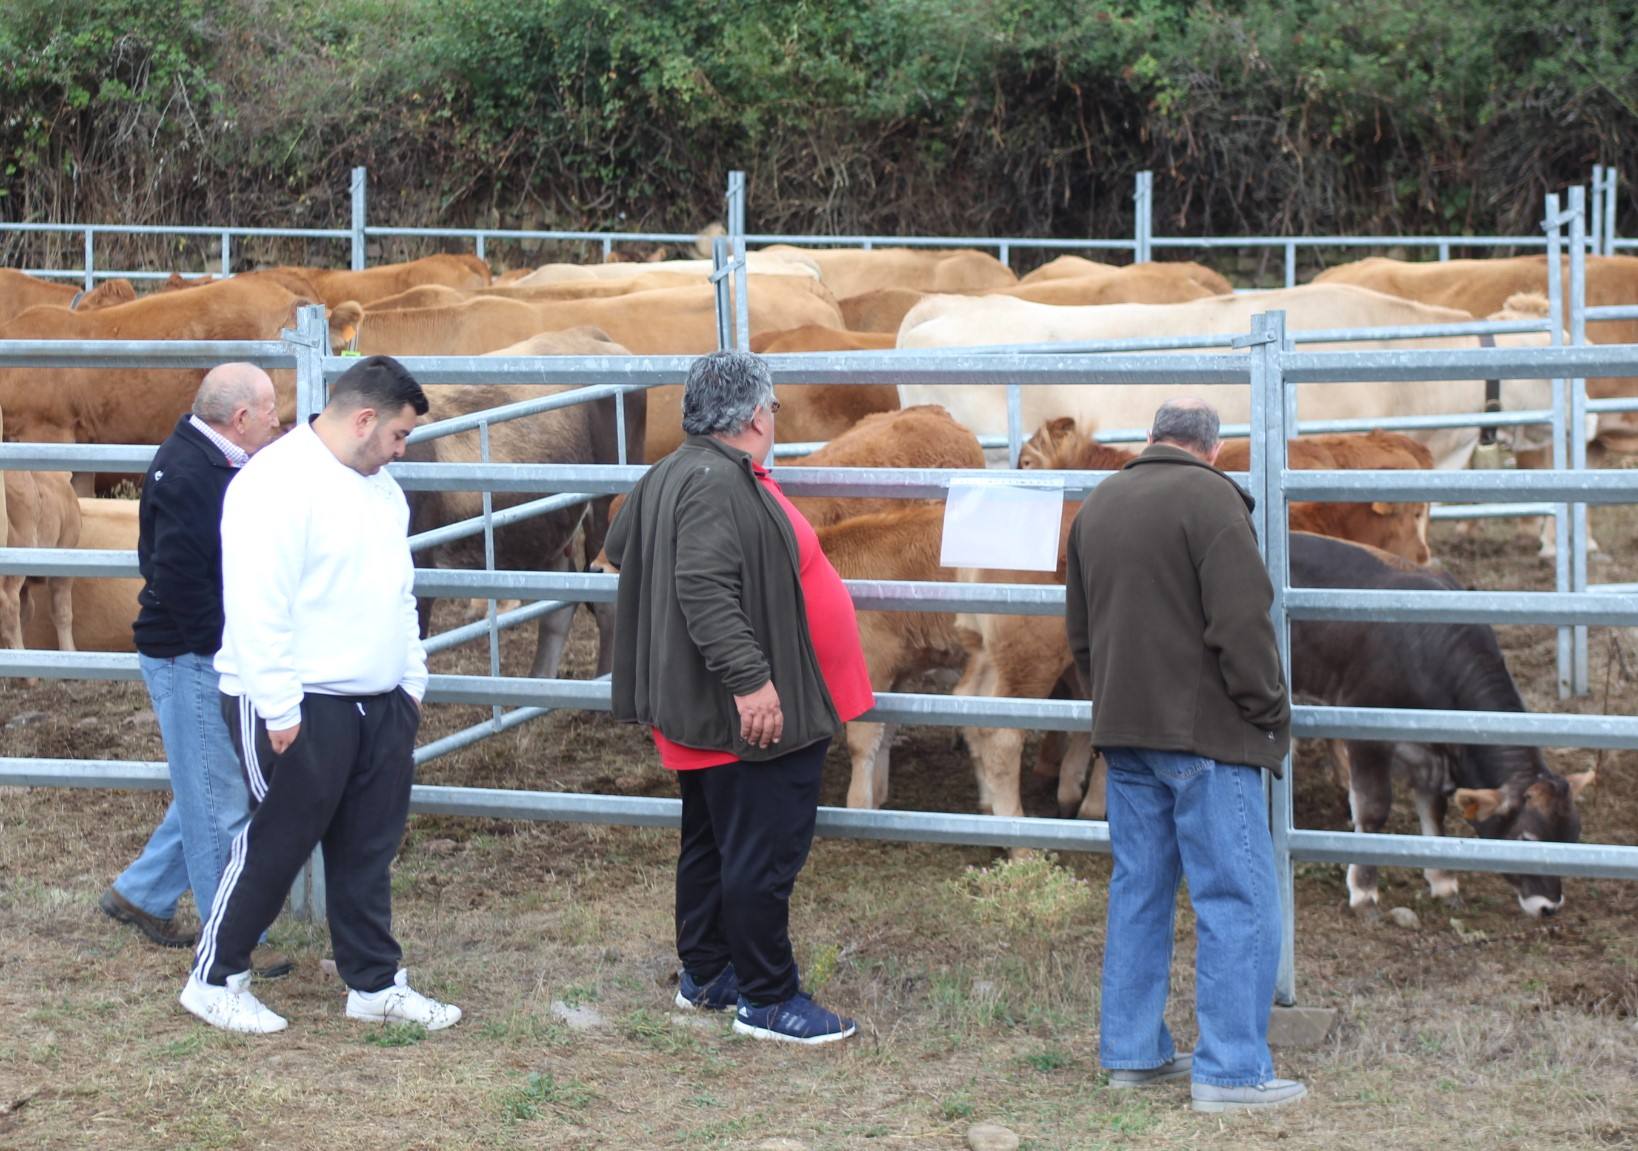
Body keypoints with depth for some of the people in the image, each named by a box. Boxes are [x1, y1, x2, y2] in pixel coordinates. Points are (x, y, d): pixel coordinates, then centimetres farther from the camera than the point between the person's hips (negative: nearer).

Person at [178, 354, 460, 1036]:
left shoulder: (380, 488, 14)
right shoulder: (279, 483, -16)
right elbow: (256, 605, -21)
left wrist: (412, 680, 19)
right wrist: (279, 708, -21)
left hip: (379, 703, 8)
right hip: (301, 708, -8)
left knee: (368, 851, 12)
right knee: (275, 845, 0)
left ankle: (374, 983, 21)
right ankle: (215, 980, 14)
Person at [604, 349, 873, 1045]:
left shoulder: (670, 477, 14)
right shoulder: (717, 483, -20)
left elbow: (620, 548, 30)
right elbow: (704, 588, -29)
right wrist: (749, 679, -29)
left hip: (698, 708, 11)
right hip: (751, 717, -11)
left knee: (712, 845, 19)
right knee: (763, 855, -5)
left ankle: (704, 976, 29)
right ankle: (767, 1000, 1)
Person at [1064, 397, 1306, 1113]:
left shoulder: (1096, 505, 13)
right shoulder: (1210, 498, -12)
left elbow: (1081, 633, 20)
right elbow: (1241, 623, -18)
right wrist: (1270, 713, -8)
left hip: (1122, 731, 8)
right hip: (1205, 732, -8)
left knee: (1138, 891, 14)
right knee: (1236, 899, -4)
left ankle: (1132, 1052, 19)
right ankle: (1231, 1072, -6)